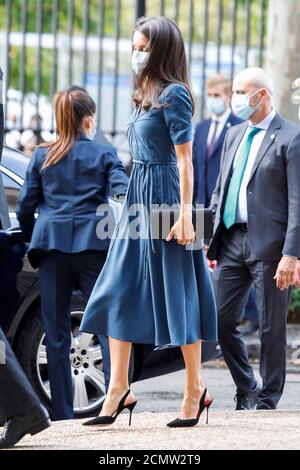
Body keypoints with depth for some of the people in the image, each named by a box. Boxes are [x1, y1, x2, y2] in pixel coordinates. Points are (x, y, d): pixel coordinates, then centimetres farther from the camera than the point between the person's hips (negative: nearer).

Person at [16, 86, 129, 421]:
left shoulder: (42, 157, 10)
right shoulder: (104, 154, 5)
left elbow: (25, 207, 8)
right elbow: (123, 195, -7)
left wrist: (33, 241, 21)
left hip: (52, 245, 2)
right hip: (93, 244, -2)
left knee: (56, 333, 4)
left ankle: (63, 413, 3)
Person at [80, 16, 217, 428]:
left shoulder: (173, 95, -11)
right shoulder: (145, 95, 14)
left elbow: (185, 159, -15)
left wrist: (185, 214, -19)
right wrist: (132, 205, 16)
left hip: (165, 196, -9)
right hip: (138, 198, 9)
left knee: (176, 295, -2)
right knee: (119, 293, 3)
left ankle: (196, 390, 8)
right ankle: (119, 389, 5)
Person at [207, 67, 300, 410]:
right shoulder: (235, 136, 16)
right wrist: (209, 239, 14)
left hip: (269, 245, -7)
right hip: (233, 240, 7)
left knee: (271, 327, 1)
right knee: (221, 319, 6)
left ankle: (267, 402, 9)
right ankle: (246, 393, 19)